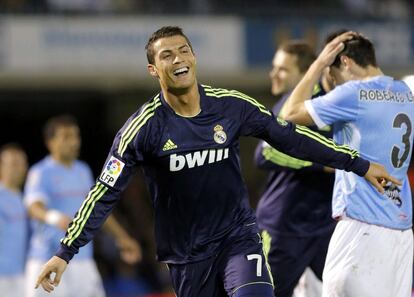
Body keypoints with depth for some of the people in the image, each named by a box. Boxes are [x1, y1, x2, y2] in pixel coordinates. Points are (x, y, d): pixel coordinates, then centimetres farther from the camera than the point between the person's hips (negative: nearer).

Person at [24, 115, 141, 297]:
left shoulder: (83, 171, 14)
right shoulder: (41, 173, -8)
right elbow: (34, 207, -26)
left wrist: (122, 237, 25)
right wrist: (55, 218, -47)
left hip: (82, 260, 6)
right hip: (49, 261, -6)